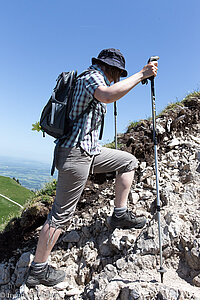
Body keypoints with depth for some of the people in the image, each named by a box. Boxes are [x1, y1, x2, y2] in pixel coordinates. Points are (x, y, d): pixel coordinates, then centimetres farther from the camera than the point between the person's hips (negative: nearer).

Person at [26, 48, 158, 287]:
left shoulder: (91, 77, 22)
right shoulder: (93, 75, -8)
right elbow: (106, 95, -32)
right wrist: (141, 75, -23)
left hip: (89, 151, 10)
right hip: (75, 153, -10)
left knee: (129, 161, 12)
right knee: (61, 214, -3)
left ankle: (120, 214, 15)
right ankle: (38, 270, 14)